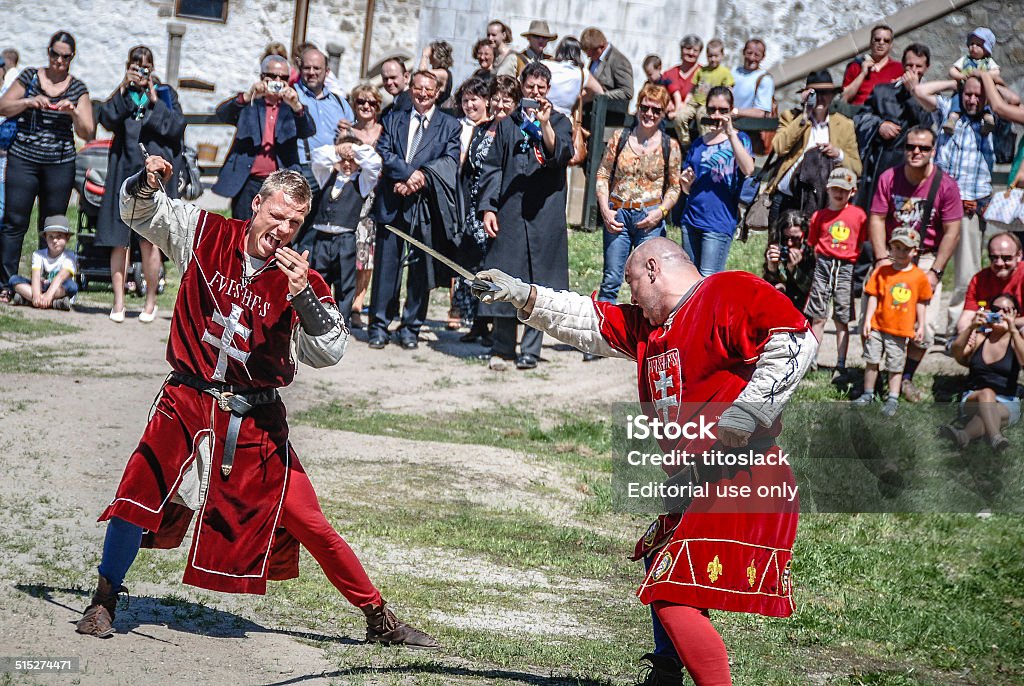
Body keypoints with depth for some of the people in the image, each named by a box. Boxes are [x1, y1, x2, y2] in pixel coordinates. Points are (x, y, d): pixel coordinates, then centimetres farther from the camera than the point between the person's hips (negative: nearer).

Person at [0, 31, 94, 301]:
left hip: (59, 165, 1)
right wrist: (28, 102, -11)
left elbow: (87, 134, 5)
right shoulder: (29, 77, 8)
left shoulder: (78, 89, 8)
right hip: (22, 159, -1)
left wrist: (73, 113, -14)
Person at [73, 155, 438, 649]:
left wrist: (303, 295, -28)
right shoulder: (207, 234, -2)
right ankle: (105, 600, 9)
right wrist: (148, 182, -12)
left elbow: (329, 352, -15)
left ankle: (379, 618, 9)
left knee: (306, 520, -2)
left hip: (257, 420, -1)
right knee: (138, 491, -13)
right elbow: (139, 213, 10)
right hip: (187, 402, 1)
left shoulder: (302, 278, -6)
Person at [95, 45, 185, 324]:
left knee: (149, 240, -4)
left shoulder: (165, 94, 9)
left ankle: (150, 303, 5)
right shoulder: (122, 94, 13)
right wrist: (124, 89, -8)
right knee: (119, 240, -1)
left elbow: (175, 127, -5)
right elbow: (107, 118, -6)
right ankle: (118, 303, 4)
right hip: (124, 171, 2)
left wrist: (154, 100, -6)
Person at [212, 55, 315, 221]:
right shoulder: (249, 104, 13)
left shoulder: (291, 108, 15)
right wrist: (249, 96, -23)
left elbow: (309, 131, -3)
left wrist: (296, 106, -23)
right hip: (248, 184, 0)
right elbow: (222, 114, -5)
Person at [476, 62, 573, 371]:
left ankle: (530, 350, 7)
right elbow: (492, 168, 12)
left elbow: (561, 155, -10)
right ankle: (502, 348, 8)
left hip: (546, 214, -1)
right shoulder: (507, 125, 15)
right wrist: (487, 207, 2)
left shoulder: (559, 123, 9)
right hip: (510, 214, 1)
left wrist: (545, 124, -22)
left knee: (539, 280, 0)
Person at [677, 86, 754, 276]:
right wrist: (686, 181, -5)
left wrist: (730, 132, -22)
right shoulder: (698, 143, 15)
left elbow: (748, 169, -20)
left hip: (720, 221, -6)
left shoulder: (739, 139, 2)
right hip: (692, 218, 6)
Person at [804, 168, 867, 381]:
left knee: (842, 320, 2)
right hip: (824, 264, 1)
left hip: (846, 268, -1)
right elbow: (814, 245, 11)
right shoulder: (820, 215, 7)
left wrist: (855, 264, 0)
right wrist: (822, 263, 0)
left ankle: (841, 366, 5)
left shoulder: (858, 215, 4)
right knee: (818, 317, 2)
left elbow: (864, 244, 8)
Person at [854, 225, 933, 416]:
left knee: (896, 366, 5)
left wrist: (920, 326, 8)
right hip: (877, 326, 1)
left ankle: (893, 399, 13)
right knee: (872, 361, 6)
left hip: (901, 329, -1)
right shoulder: (882, 272, -1)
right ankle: (868, 394, 19)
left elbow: (920, 302, 8)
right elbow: (873, 297, 1)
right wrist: (867, 320, -3)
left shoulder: (919, 276, 0)